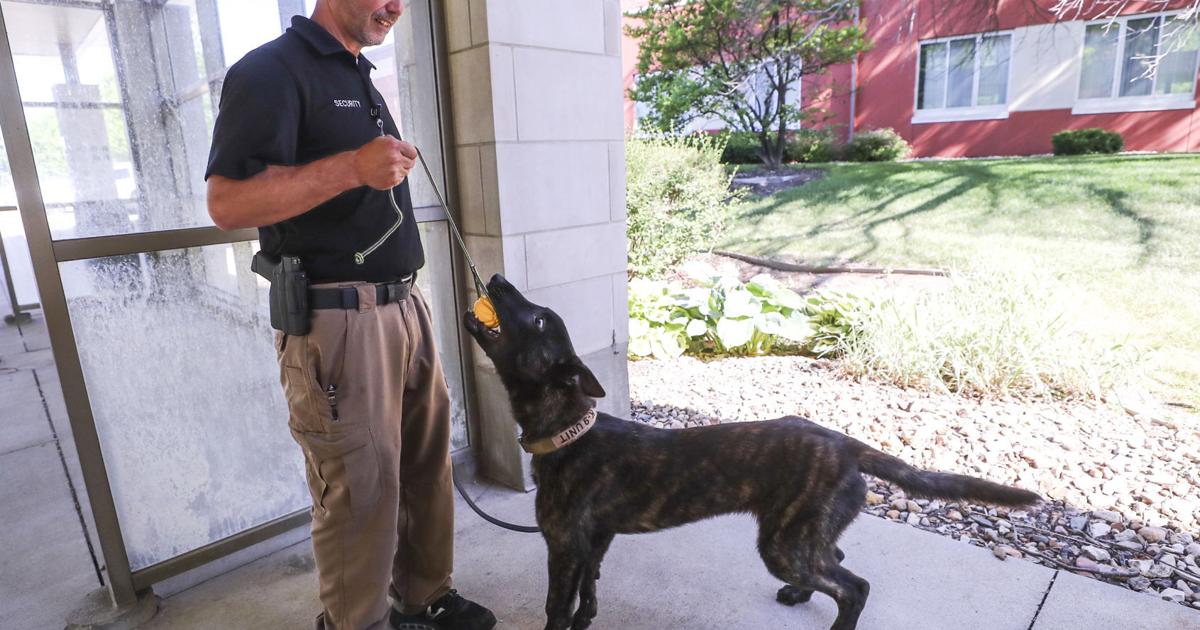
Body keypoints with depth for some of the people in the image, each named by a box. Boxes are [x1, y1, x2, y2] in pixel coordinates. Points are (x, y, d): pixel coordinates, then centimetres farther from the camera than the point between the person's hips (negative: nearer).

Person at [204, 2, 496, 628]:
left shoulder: (360, 79, 21)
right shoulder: (271, 71, -6)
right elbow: (227, 202, -16)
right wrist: (350, 167, -23)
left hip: (404, 306, 9)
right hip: (337, 319, -8)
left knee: (427, 465, 13)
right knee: (360, 487, 0)